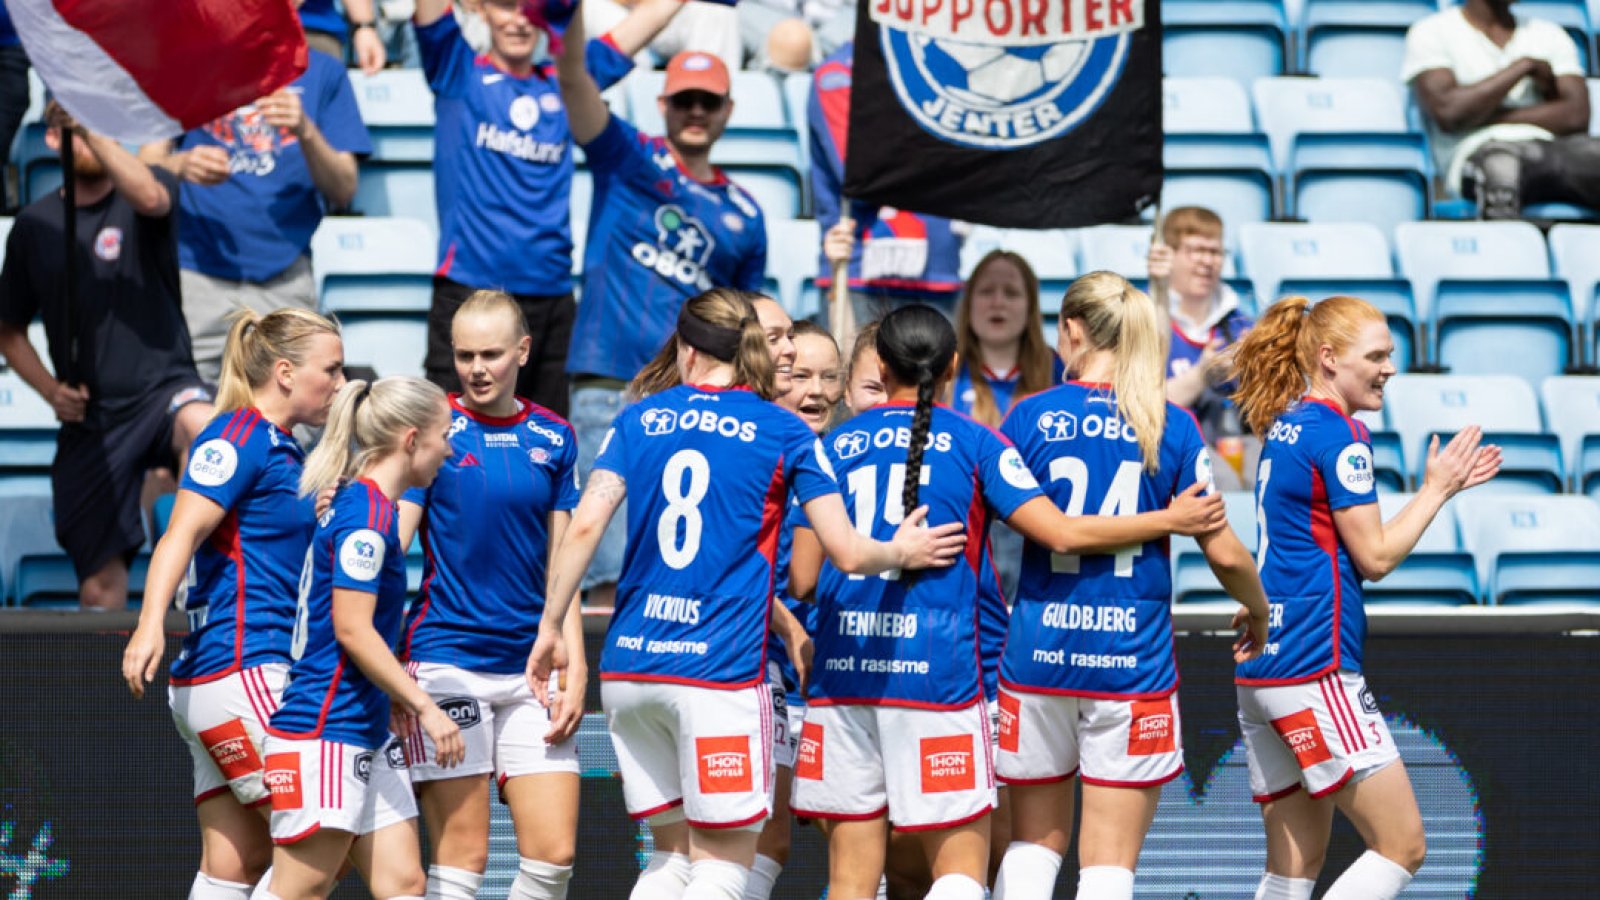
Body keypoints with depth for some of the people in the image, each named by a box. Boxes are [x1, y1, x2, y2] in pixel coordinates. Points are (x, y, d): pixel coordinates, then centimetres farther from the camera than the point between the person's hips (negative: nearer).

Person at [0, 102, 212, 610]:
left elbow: (151, 198, -26)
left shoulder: (142, 192, 1)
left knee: (202, 428, -40)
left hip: (162, 388, -3)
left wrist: (95, 129, -29)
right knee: (100, 577, 4)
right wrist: (50, 389, 0)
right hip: (90, 420, 3)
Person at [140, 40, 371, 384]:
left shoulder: (322, 71, 11)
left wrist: (306, 132, -13)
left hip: (283, 277, 0)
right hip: (194, 273, 0)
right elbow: (145, 167, 8)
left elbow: (343, 191, 5)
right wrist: (181, 165, -15)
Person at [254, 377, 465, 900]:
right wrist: (426, 707, -16)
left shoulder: (354, 506, 16)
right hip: (325, 732, -10)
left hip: (366, 736, 10)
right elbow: (352, 629, -19)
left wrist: (400, 701, 24)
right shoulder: (366, 512, -14)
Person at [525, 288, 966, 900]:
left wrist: (551, 627, 7)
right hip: (719, 671, -4)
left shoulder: (641, 419, 10)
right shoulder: (784, 433, 2)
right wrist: (902, 553, 19)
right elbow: (847, 552, -2)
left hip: (628, 666, 4)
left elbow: (584, 525, 0)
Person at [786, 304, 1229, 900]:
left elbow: (802, 580, 7)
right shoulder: (973, 443, 3)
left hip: (843, 668, 3)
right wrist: (1172, 520, 6)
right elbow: (1062, 534, -5)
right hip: (937, 671, -3)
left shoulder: (837, 445, 10)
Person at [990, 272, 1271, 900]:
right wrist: (1257, 611, 19)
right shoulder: (1172, 425, -1)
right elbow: (1223, 551, -1)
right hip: (1132, 658, -1)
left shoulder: (1030, 417, -1)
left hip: (1039, 653, 1)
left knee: (1034, 843, 15)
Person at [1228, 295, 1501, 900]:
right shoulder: (1339, 435, -11)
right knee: (1402, 846, -5)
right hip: (1316, 671, -10)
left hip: (1261, 670, 10)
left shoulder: (1284, 428, 16)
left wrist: (1441, 487, 18)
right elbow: (1375, 557, -10)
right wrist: (1436, 489, 2)